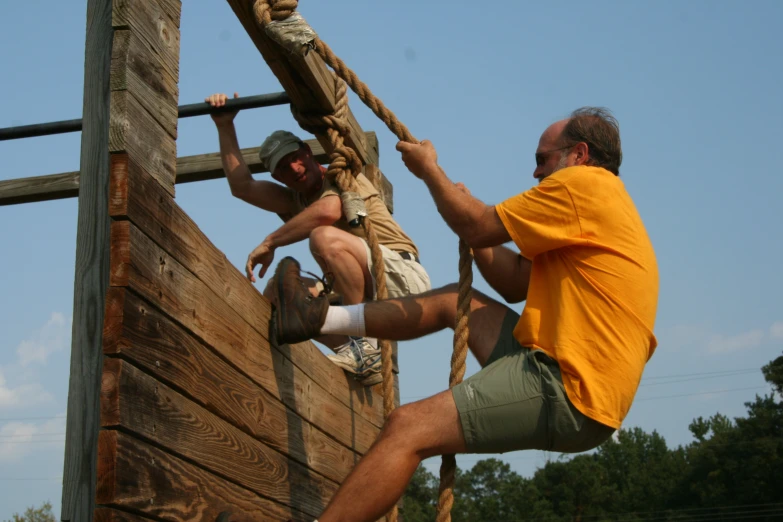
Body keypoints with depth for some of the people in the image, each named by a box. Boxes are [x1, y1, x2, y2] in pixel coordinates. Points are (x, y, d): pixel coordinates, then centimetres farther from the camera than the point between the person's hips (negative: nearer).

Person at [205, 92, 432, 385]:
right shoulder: (294, 201, 20)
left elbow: (329, 211, -25)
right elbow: (241, 186, 9)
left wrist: (270, 242, -18)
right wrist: (225, 127, 3)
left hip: (403, 275, -8)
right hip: (358, 296, 8)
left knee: (325, 237, -30)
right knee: (277, 292, -5)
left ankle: (365, 348, -26)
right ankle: (360, 357, -13)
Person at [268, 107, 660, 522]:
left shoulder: (585, 183, -8)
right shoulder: (606, 205, 23)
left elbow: (477, 228, -6)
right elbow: (517, 284, 24)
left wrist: (429, 169, 10)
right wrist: (470, 213, 21)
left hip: (567, 392, -10)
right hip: (569, 372, 10)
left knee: (408, 429, -18)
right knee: (456, 300, 22)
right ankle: (320, 318, 26)